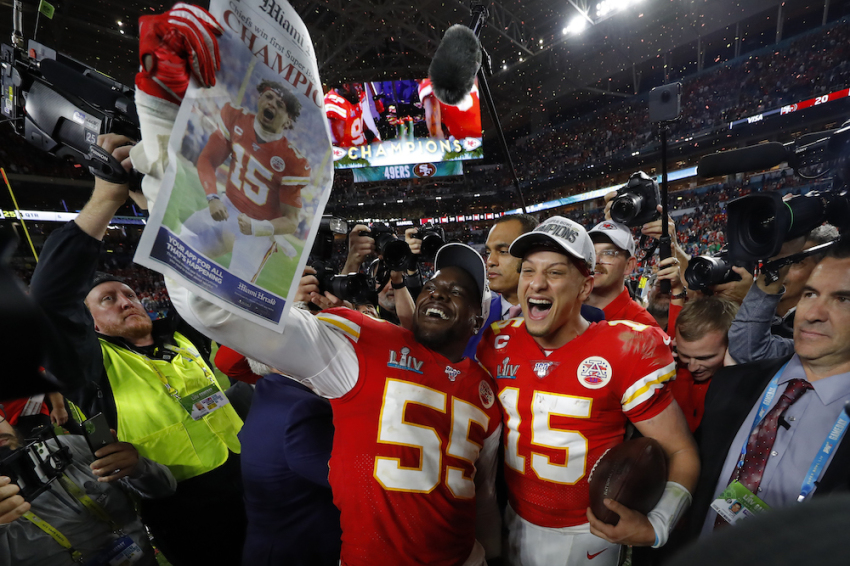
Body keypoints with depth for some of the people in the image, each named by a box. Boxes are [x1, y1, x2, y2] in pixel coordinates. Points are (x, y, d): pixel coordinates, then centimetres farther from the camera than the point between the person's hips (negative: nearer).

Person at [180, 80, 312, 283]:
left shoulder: (293, 162, -21)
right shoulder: (235, 118, -8)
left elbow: (291, 222, -17)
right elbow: (207, 159, -1)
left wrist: (255, 227, -33)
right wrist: (213, 198, -18)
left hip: (261, 227, -4)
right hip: (228, 207, 5)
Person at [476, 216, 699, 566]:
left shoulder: (627, 351, -19)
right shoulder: (498, 344, -8)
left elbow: (681, 452, -11)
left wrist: (655, 527, -25)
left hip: (586, 534, -3)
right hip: (516, 524, 4)